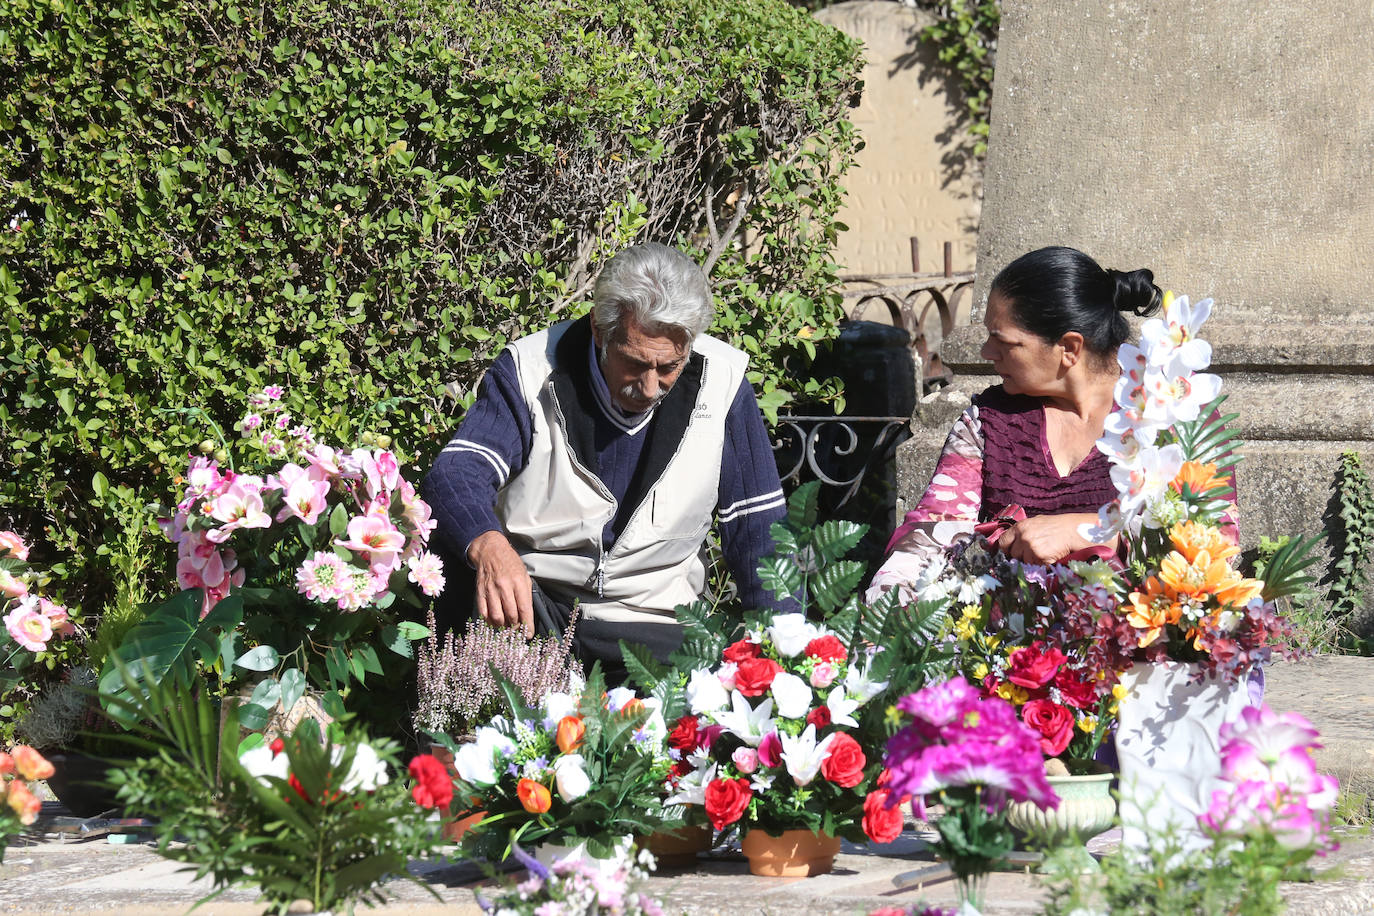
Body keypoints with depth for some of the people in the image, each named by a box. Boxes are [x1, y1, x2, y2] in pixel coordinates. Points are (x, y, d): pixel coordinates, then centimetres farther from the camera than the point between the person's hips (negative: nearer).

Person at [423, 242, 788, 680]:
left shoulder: (721, 382, -3)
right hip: (529, 593, 0)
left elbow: (757, 529, 4)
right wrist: (489, 546, -44)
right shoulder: (530, 370, -8)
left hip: (649, 620, 1)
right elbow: (456, 472, -20)